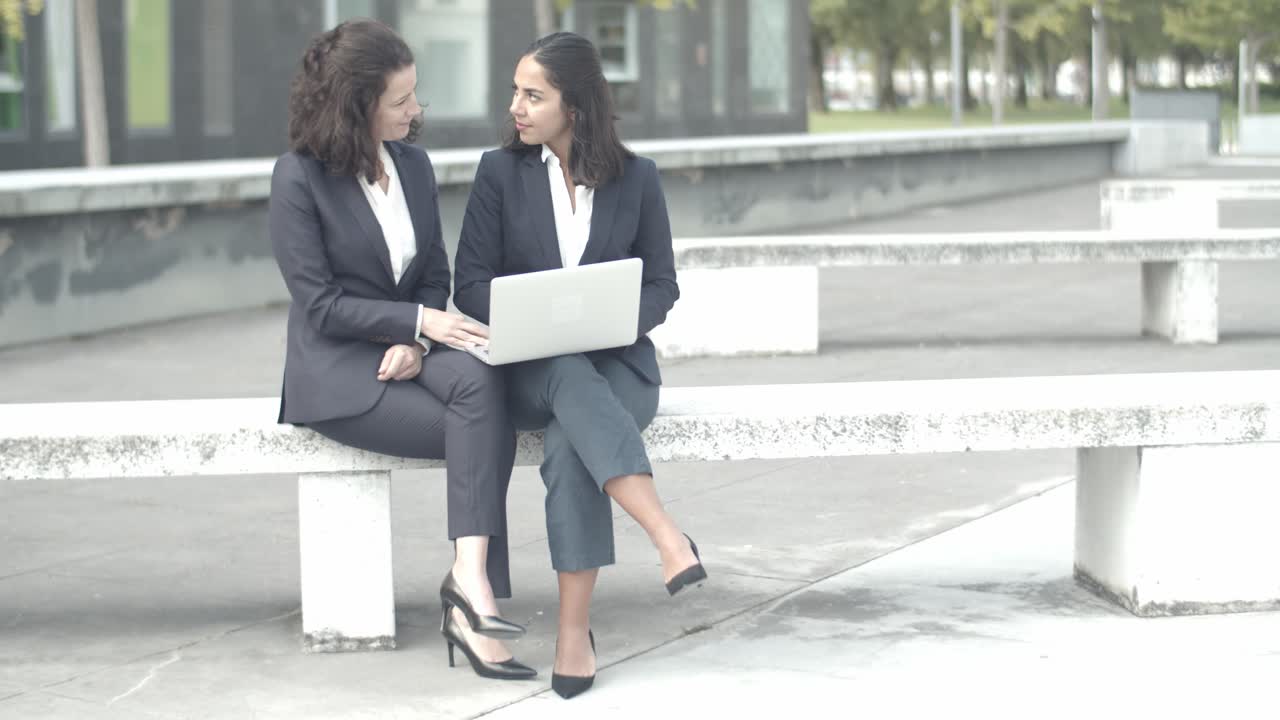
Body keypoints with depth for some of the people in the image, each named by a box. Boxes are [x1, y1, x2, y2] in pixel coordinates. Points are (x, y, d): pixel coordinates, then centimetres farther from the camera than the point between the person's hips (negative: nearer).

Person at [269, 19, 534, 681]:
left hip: (409, 349, 5)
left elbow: (434, 275, 12)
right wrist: (419, 322, -21)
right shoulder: (298, 177, -8)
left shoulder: (412, 164, 11)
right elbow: (320, 304, -12)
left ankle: (469, 578, -35)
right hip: (336, 370, -5)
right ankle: (471, 591, -20)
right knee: (489, 432, -27)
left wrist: (413, 343, -9)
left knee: (480, 379, -30)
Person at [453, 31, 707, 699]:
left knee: (570, 442, -35)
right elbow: (471, 282, 2)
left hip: (618, 361, 0)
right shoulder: (500, 171, 5)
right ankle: (668, 537, -50)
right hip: (529, 367, 0)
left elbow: (661, 285, 7)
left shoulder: (635, 178, 6)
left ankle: (575, 629, -34)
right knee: (573, 379, -39)